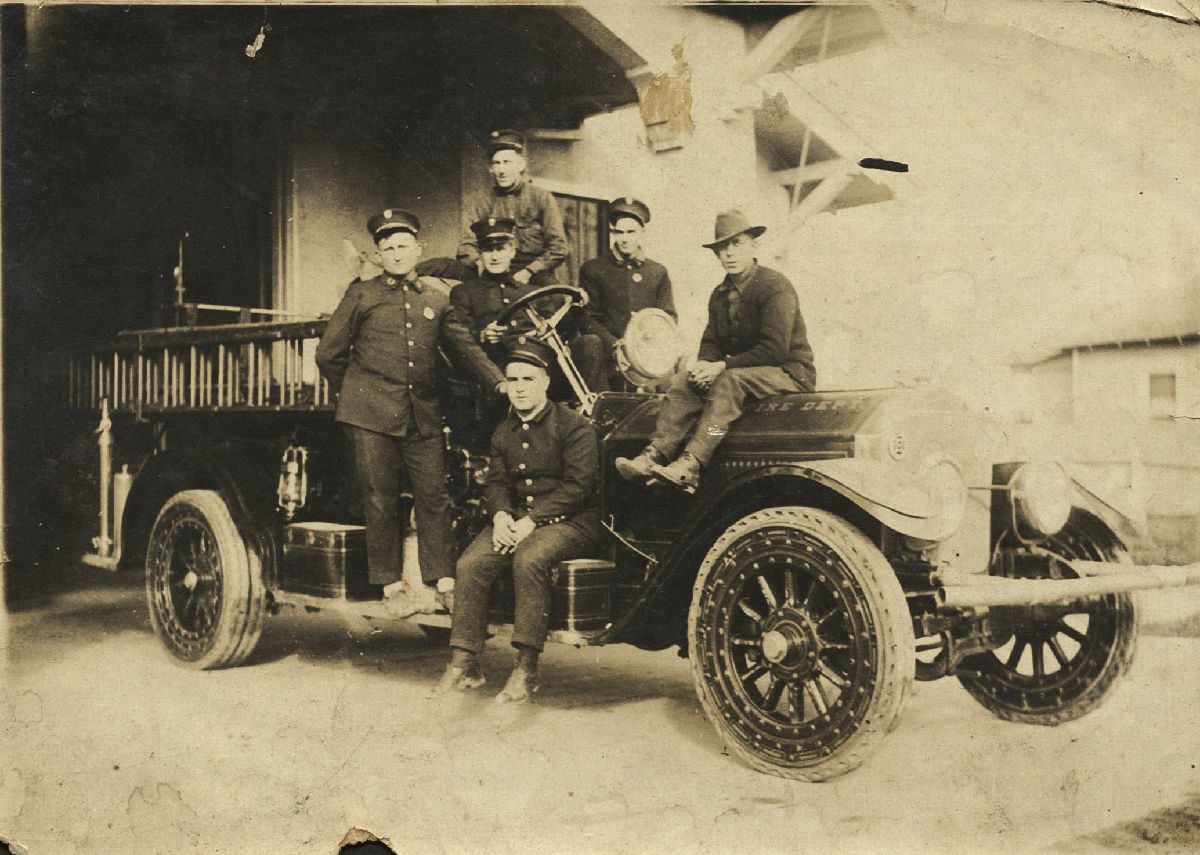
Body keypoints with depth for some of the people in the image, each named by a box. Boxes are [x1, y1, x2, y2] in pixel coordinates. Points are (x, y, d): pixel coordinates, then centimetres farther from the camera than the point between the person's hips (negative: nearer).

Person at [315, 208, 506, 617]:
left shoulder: (436, 297, 11)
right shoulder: (362, 294, 3)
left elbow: (466, 348, 12)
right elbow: (328, 355, 8)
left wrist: (501, 384, 1)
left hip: (423, 415, 2)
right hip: (373, 415, -2)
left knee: (434, 496, 2)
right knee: (381, 501, 3)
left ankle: (442, 582, 10)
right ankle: (392, 586, 12)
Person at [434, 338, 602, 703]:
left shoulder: (574, 426, -5)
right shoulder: (503, 432, 16)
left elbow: (577, 485, -14)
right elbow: (495, 481, 12)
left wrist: (532, 521, -21)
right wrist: (501, 515, -12)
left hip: (570, 521, -6)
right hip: (516, 519, 6)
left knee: (529, 560, -36)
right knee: (470, 564, -19)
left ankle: (526, 669, -31)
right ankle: (464, 663, -13)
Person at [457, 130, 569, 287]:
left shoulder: (542, 198, 7)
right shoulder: (479, 204, 11)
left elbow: (558, 249, 2)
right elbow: (467, 249, 4)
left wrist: (528, 272, -11)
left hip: (538, 279, -1)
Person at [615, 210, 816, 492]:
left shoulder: (775, 286, -14)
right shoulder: (720, 294, 12)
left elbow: (775, 349, -22)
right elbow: (711, 343, 12)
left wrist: (722, 366, -24)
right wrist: (704, 364, -14)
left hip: (790, 373, -8)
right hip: (741, 372, 8)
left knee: (729, 380, -35)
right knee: (682, 380, -14)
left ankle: (690, 466, -47)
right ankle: (654, 456, -29)